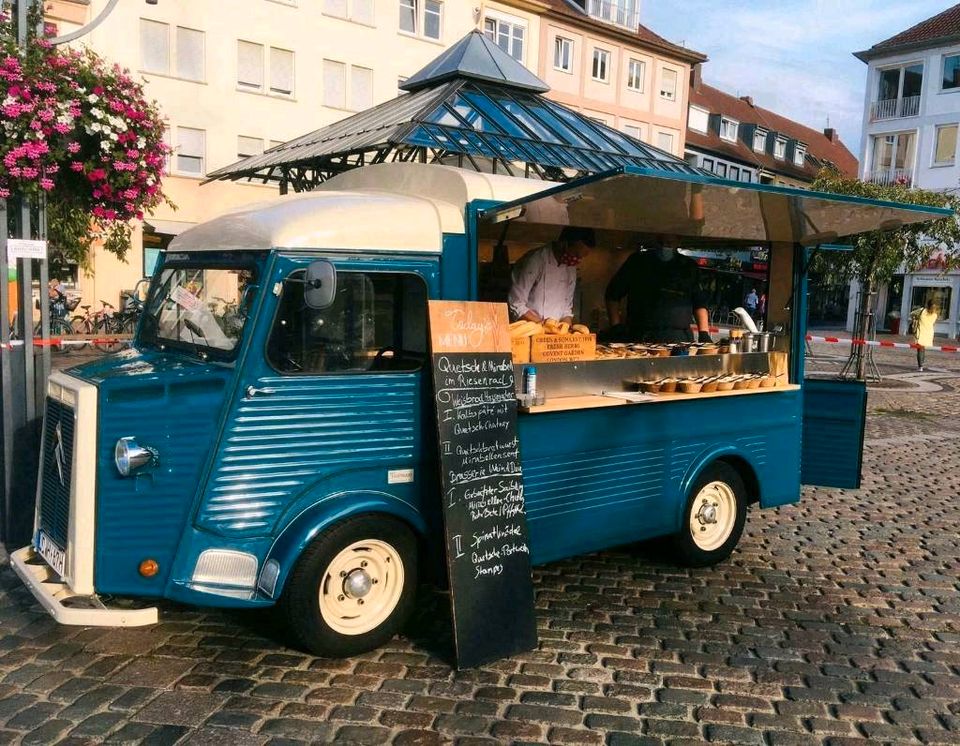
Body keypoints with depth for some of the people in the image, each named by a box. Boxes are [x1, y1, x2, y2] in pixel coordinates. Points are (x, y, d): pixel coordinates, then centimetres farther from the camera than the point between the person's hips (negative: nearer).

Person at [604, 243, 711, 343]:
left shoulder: (689, 266, 16)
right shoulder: (637, 261, 11)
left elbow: (700, 303, 16)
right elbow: (613, 296, 10)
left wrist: (704, 333, 2)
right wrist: (616, 326, -2)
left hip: (680, 338, 2)